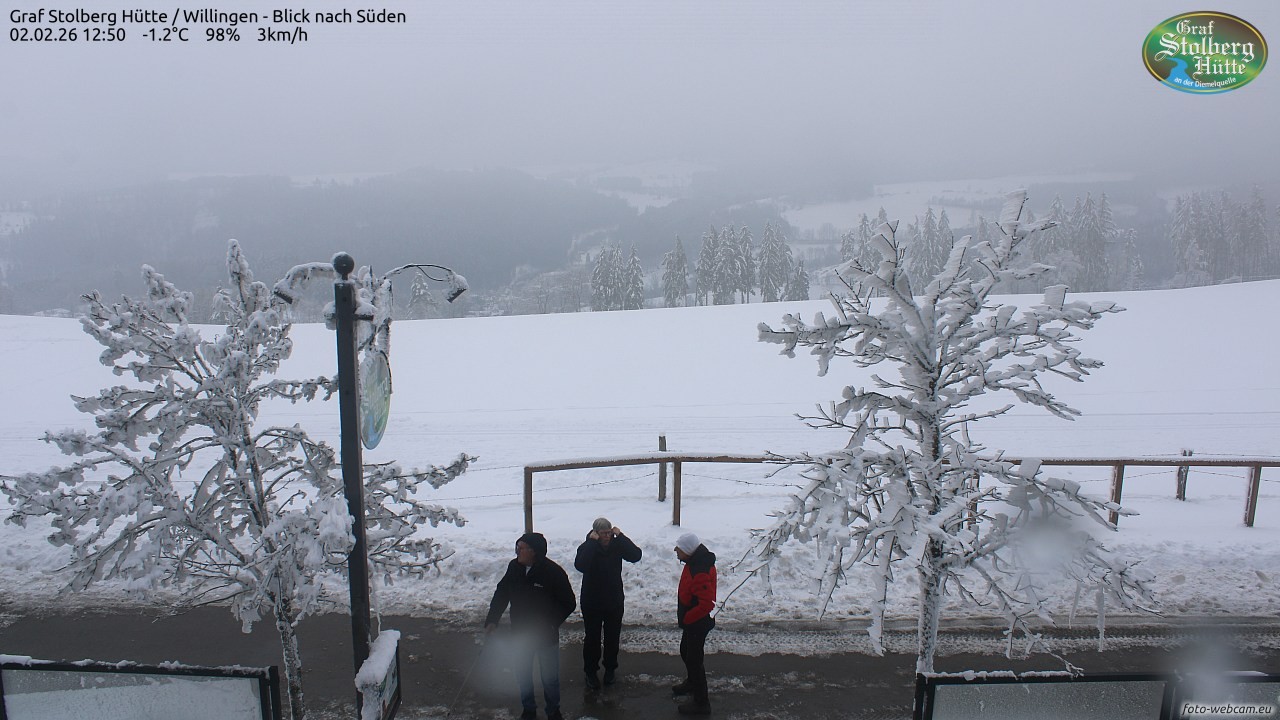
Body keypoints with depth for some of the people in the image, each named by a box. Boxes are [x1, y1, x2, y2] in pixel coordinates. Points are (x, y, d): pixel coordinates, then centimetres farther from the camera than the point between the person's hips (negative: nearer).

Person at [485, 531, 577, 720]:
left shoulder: (554, 572, -22)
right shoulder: (514, 567, -9)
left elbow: (569, 603, -13)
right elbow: (501, 593, 5)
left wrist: (552, 623, -21)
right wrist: (492, 619, -3)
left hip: (546, 636, -4)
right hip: (521, 633, 4)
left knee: (550, 677, 11)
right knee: (522, 674, 18)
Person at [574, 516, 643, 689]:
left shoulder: (617, 545, -8)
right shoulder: (587, 547, -16)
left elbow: (636, 555, -23)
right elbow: (580, 565, -36)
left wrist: (620, 536, -25)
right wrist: (591, 541, -35)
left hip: (614, 601, 2)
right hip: (592, 603, -2)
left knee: (612, 637, 16)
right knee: (592, 638, 10)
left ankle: (610, 668, 35)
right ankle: (590, 671, 27)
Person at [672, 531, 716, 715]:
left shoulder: (700, 573, -33)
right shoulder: (694, 562, -1)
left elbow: (707, 604, -34)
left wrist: (686, 618, -22)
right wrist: (684, 617, 15)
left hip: (697, 623, -10)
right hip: (692, 621, 10)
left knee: (694, 659, 3)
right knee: (686, 652, 27)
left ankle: (701, 703, 17)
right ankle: (692, 683, 50)